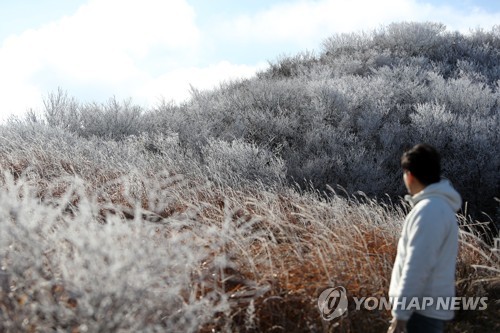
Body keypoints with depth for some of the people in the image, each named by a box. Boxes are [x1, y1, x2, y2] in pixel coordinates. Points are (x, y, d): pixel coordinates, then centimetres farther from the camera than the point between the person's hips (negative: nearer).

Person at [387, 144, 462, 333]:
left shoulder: (428, 210, -20)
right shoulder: (439, 204, 13)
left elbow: (417, 267, -23)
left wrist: (400, 312, -21)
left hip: (424, 309, -10)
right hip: (427, 306, 10)